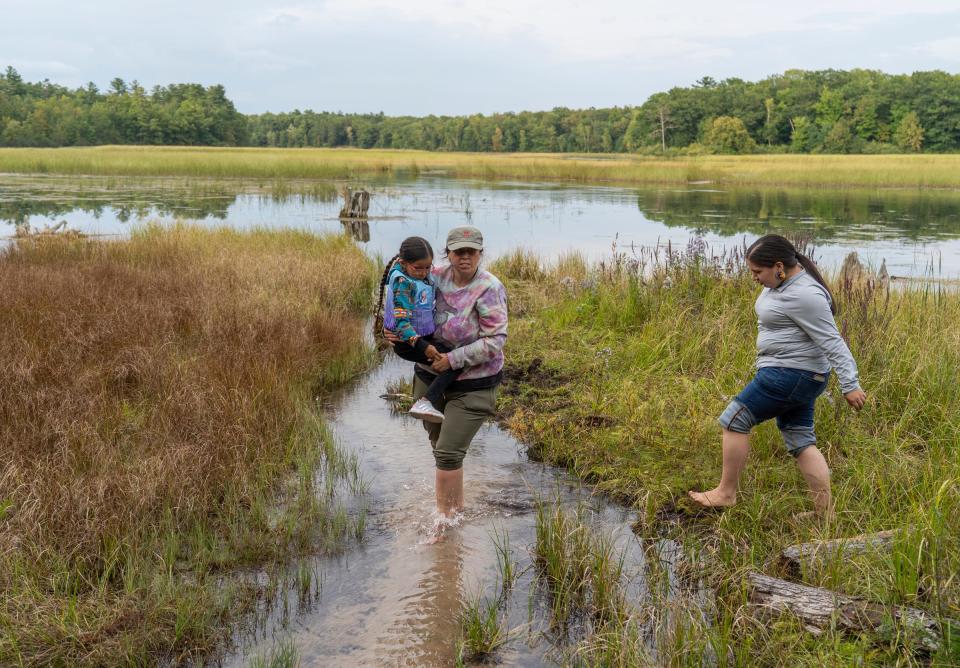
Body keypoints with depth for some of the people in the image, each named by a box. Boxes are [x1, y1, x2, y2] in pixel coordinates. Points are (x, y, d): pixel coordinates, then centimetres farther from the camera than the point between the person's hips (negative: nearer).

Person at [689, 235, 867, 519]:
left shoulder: (803, 295, -22)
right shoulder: (783, 281, 9)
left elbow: (832, 342, -23)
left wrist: (850, 385, -23)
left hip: (790, 374, -11)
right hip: (798, 376, 11)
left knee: (734, 420, -2)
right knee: (800, 440, 11)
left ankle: (726, 493, 9)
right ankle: (825, 512, 15)